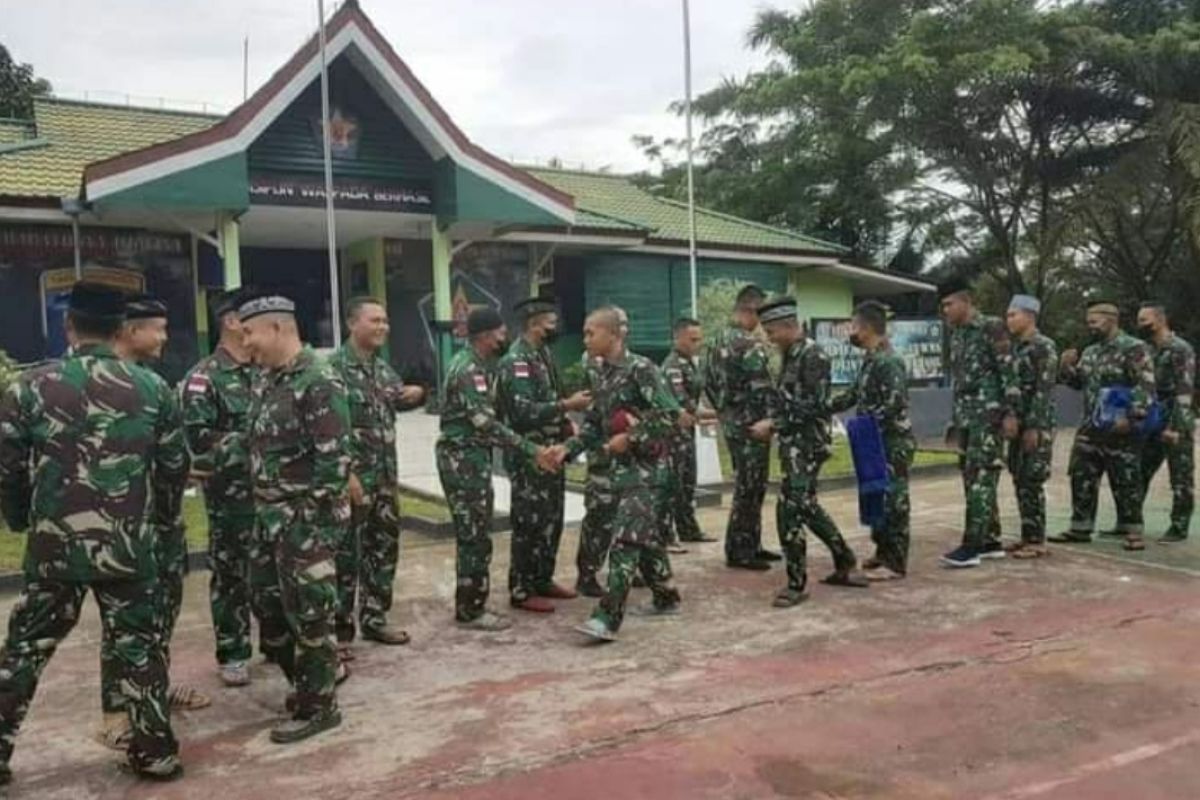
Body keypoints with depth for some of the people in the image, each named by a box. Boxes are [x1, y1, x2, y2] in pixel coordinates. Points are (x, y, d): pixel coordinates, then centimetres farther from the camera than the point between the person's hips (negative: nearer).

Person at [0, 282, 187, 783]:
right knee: (139, 646, 10)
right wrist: (164, 518, 21)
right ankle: (156, 751, 17)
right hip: (130, 545, 0)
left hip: (53, 545, 0)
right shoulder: (152, 388, -2)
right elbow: (175, 465, 4)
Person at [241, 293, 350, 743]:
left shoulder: (318, 382, -18)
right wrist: (263, 508, 14)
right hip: (268, 515, 9)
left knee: (307, 612, 1)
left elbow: (335, 458, -21)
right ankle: (319, 673, 34)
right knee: (267, 603, 17)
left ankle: (317, 706, 17)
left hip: (303, 519, -9)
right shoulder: (267, 380, 10)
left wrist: (312, 518, -20)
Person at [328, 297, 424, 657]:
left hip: (385, 475, 8)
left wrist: (415, 394, 1)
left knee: (384, 547, 14)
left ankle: (374, 617, 27)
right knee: (345, 553, -1)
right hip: (352, 475, -8)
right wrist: (346, 473, -22)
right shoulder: (335, 367, -12)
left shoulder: (382, 366, 11)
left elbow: (399, 400, 25)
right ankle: (338, 630, 9)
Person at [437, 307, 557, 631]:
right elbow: (487, 424, -25)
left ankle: (471, 605, 22)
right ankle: (470, 611, 5)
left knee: (474, 536, 14)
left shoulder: (477, 364, 14)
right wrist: (532, 450, -24)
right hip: (464, 459, -10)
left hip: (472, 457, 10)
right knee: (475, 537, -4)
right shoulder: (469, 369, -18)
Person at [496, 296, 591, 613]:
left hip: (550, 453, 9)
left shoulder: (543, 355, 13)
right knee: (530, 524, -3)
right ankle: (521, 591, 7)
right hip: (529, 457, -9)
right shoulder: (516, 361, -16)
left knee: (551, 521, 15)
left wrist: (566, 423, 7)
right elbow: (524, 412, -26)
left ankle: (543, 580, 26)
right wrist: (567, 405, -23)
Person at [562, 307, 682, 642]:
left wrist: (630, 439, -20)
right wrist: (568, 448, 2)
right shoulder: (602, 373, 11)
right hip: (619, 464, 8)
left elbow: (669, 415, -20)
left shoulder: (640, 368, -14)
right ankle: (666, 597, 32)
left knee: (624, 539, -12)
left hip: (641, 465, -8)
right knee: (645, 533, 17)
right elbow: (593, 423, 15)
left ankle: (608, 617, -13)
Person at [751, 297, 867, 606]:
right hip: (794, 443, 10)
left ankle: (797, 583, 0)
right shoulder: (790, 356, 13)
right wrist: (771, 425, 4)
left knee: (789, 509, -10)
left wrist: (773, 423, -19)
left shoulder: (813, 355, -14)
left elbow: (813, 406, -21)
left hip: (808, 443, -10)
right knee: (807, 506, 18)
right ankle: (845, 563, 32)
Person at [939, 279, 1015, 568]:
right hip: (965, 416, 8)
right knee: (972, 479, 9)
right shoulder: (956, 334, 16)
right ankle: (991, 541, 17)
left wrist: (1010, 412, -17)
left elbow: (1009, 372, -12)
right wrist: (955, 419, 19)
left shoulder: (991, 328, -8)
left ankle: (972, 546, -10)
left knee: (981, 480, -10)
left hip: (988, 415, -8)